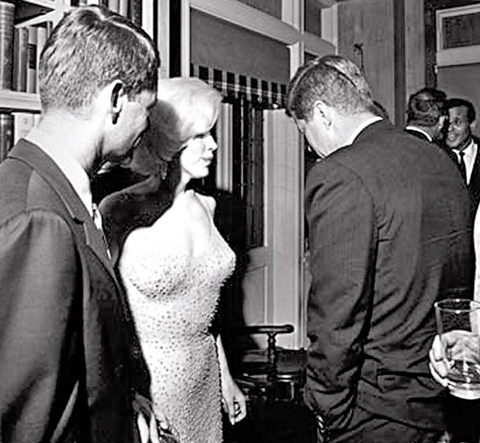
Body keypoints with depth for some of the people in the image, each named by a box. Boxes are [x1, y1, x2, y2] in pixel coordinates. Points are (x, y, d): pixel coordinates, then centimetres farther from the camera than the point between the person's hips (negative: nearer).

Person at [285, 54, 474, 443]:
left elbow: (337, 312, -22)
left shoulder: (338, 176, -20)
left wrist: (328, 409, -10)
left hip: (380, 410, -8)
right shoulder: (442, 162, 5)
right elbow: (463, 285, 12)